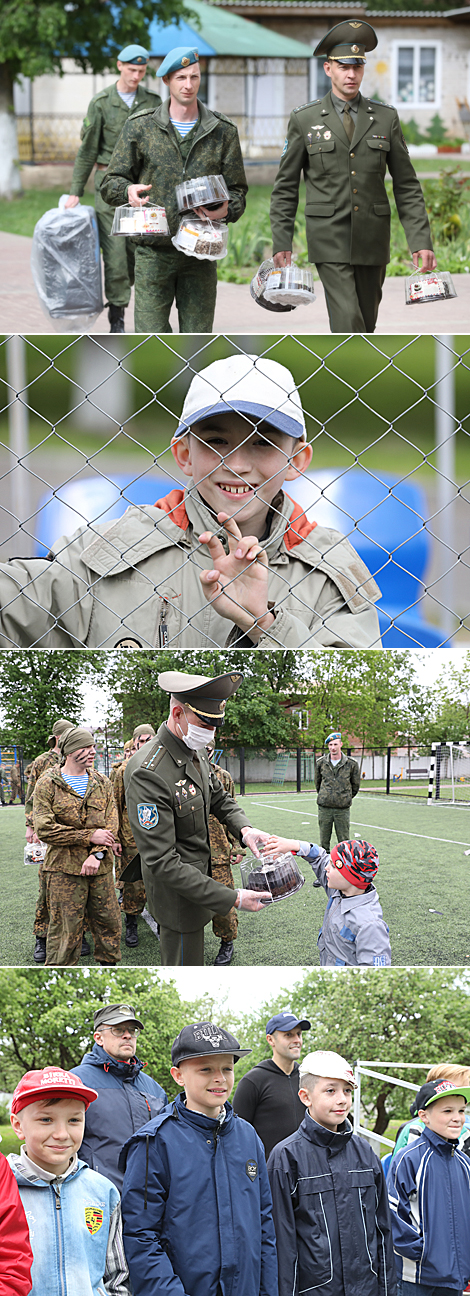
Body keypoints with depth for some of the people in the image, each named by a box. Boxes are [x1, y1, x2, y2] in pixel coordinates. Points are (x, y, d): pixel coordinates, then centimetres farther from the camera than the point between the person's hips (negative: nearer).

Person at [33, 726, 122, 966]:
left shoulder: (102, 783, 10)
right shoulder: (47, 784, -4)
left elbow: (111, 824, 4)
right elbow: (44, 829, -12)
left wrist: (97, 854, -14)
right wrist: (90, 837, -15)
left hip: (100, 868, 5)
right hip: (64, 868, -4)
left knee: (109, 923, 10)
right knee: (65, 930, -3)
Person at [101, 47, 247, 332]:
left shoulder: (223, 131, 7)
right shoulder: (141, 127, 4)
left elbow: (237, 191, 11)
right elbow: (111, 184, 7)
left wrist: (226, 210, -13)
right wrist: (128, 190, -17)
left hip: (200, 252, 1)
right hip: (154, 251, -1)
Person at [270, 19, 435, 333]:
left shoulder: (386, 118, 5)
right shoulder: (304, 120, 1)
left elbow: (407, 185, 6)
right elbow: (286, 185, 5)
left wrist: (421, 240, -2)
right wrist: (281, 241, -2)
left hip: (373, 241, 3)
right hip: (330, 242, -3)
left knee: (366, 324, 10)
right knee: (348, 321, -16)